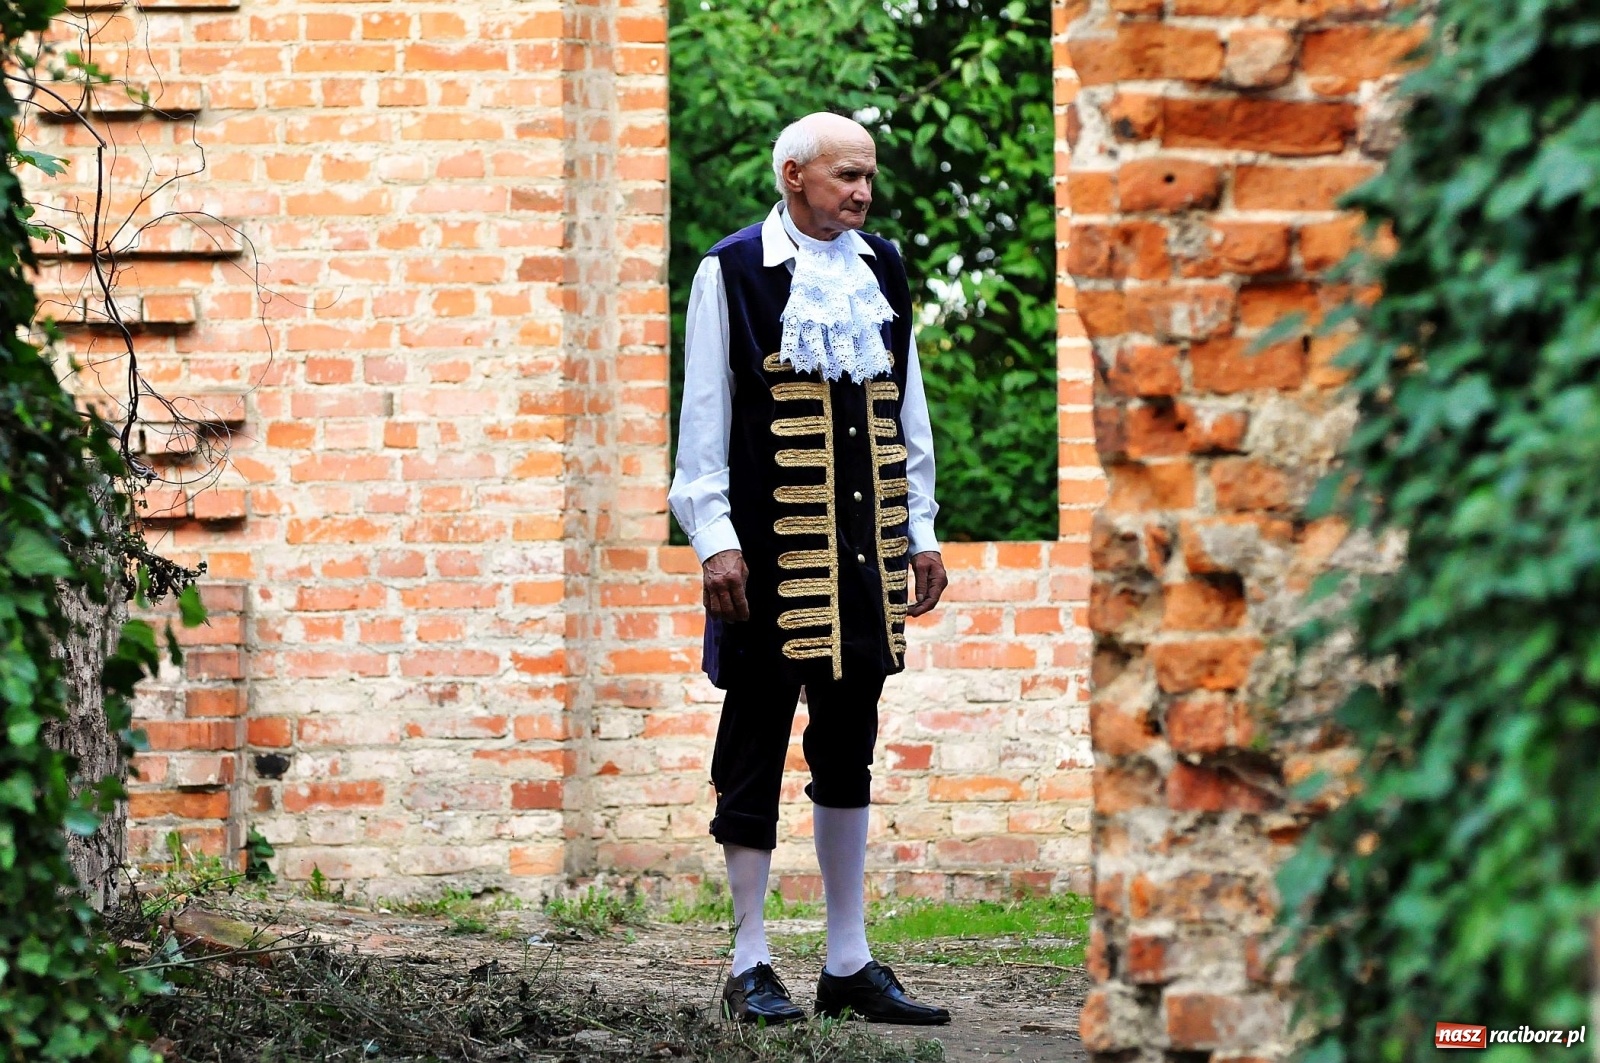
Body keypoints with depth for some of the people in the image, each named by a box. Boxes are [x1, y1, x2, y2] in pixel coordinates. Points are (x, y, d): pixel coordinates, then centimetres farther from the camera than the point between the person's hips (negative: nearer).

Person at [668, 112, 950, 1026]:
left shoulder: (883, 268, 12)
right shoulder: (734, 272, -3)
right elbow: (704, 417, -4)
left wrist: (922, 530, 13)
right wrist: (715, 539, -10)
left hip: (866, 551, 5)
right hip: (770, 549, -5)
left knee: (849, 753, 10)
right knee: (756, 749, 1)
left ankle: (849, 964, 15)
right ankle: (751, 966, 7)